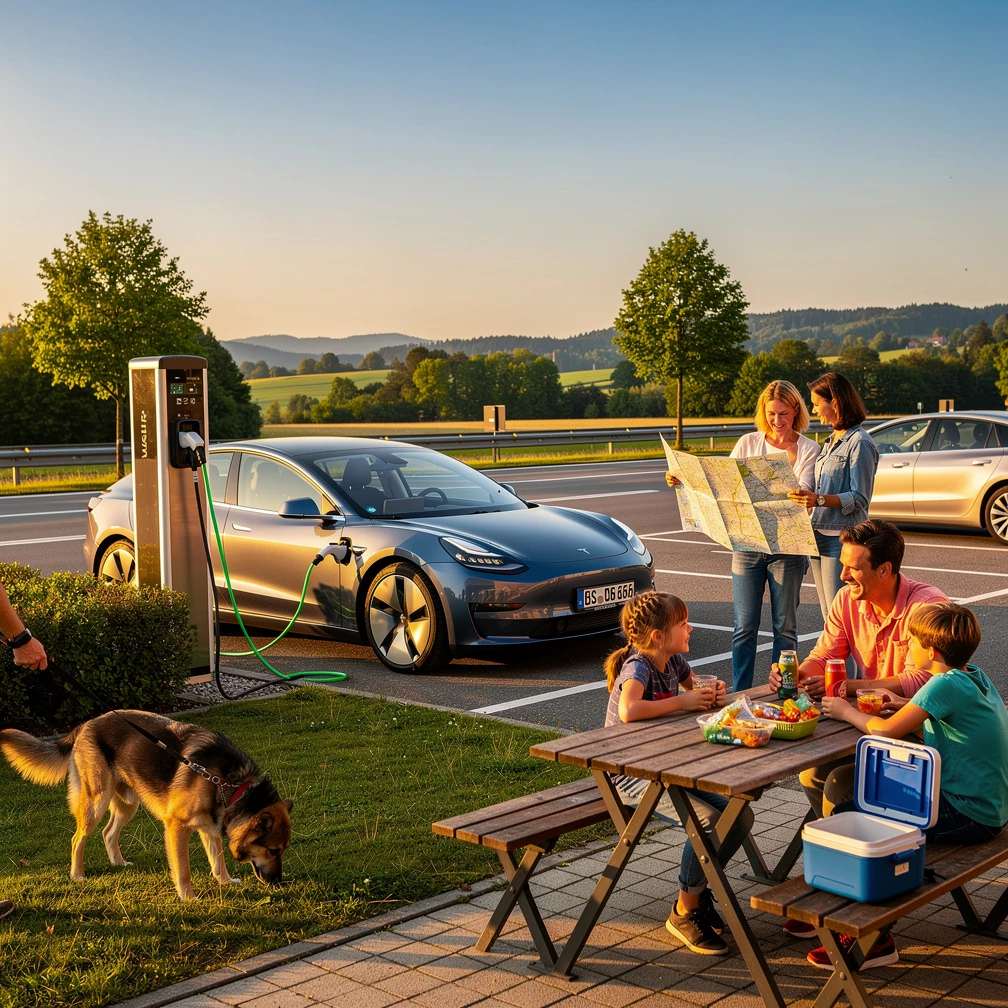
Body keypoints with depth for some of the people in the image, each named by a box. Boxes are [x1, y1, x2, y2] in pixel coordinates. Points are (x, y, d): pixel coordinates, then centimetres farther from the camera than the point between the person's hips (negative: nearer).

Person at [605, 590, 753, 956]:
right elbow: (628, 711, -40)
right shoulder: (638, 666, -20)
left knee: (741, 815, -5)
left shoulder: (674, 661, 4)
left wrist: (712, 693, -1)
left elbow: (693, 685, 25)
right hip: (630, 774, -8)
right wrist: (681, 701, -27)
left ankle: (697, 889, 15)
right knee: (708, 820, -26)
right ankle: (684, 912, -5)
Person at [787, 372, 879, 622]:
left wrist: (819, 499, -30)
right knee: (828, 617, 12)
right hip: (819, 536, 9)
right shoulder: (832, 441, 17)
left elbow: (859, 500, -18)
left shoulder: (859, 443, -11)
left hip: (841, 538, -9)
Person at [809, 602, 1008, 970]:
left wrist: (847, 712, -5)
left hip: (968, 816, -10)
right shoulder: (974, 675, 6)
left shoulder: (946, 684, -21)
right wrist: (908, 705, 9)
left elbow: (886, 731, -22)